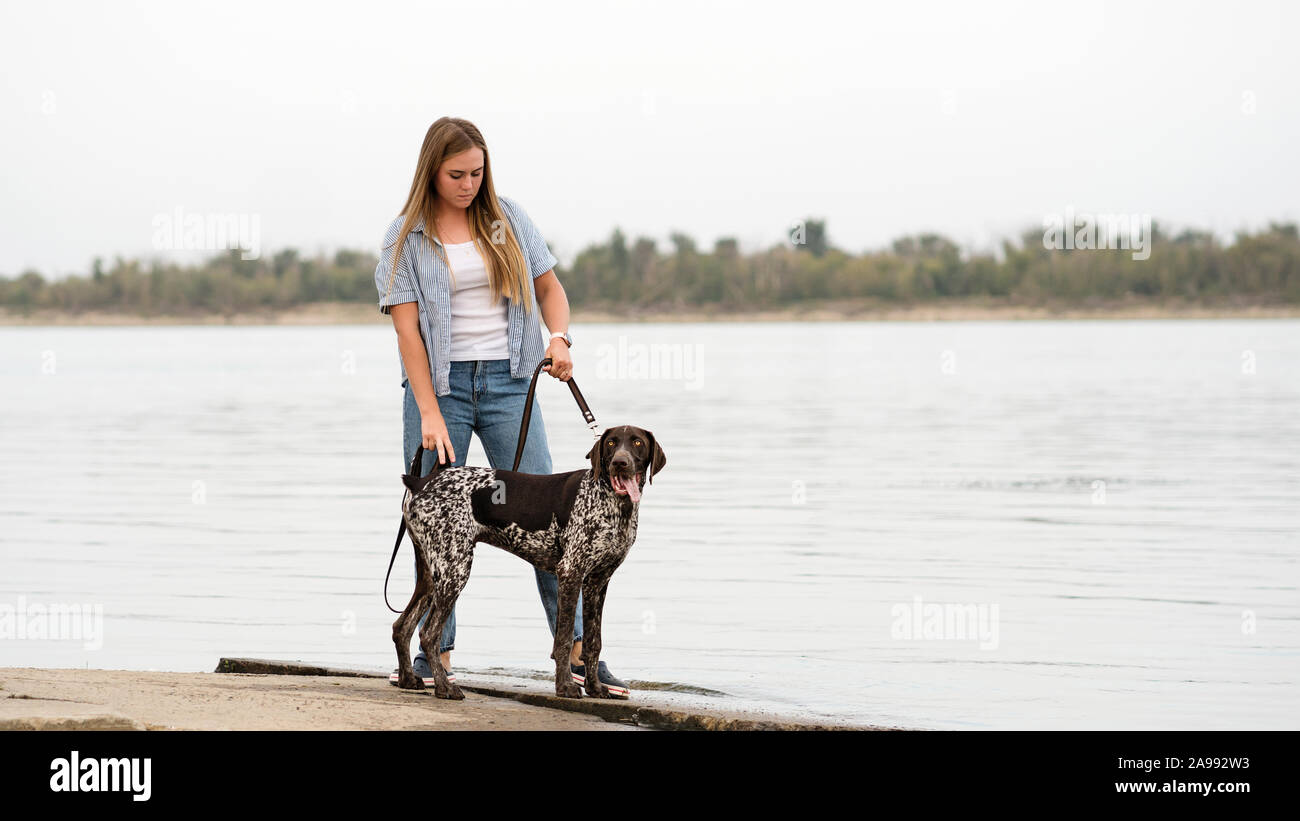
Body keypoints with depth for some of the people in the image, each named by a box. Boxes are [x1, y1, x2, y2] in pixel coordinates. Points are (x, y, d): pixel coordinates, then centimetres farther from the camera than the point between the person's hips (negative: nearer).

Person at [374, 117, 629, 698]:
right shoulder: (406, 237, 0)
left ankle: (577, 650, -4)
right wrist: (429, 412, -14)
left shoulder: (508, 219, 8)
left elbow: (549, 286, 16)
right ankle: (436, 654, 6)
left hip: (508, 381, 1)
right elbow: (407, 327, -6)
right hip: (439, 382, -1)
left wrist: (559, 337, -5)